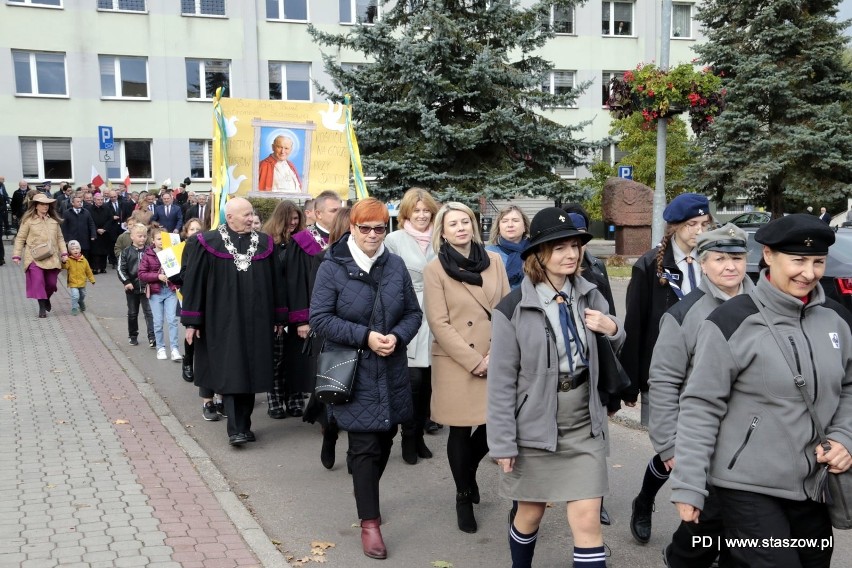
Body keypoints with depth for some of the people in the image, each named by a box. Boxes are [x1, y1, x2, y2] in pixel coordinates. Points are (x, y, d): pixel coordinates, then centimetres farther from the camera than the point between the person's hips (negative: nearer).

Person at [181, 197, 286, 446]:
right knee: (230, 373, -6)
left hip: (256, 321, 4)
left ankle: (243, 426, 18)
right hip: (223, 321, -3)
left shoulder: (263, 243, 6)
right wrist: (192, 322, -5)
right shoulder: (208, 243, -4)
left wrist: (278, 317, 10)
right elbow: (193, 283, -3)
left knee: (249, 372, 8)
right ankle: (236, 429, -2)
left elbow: (273, 283, 11)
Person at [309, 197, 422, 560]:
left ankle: (366, 497, 39)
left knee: (384, 440, 15)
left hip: (391, 371, 4)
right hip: (354, 372, -4)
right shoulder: (332, 267, -8)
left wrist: (396, 337, -13)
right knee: (364, 446, -2)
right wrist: (365, 336, -19)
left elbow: (413, 313, 7)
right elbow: (320, 318, -11)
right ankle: (369, 521, 9)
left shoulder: (396, 266, 4)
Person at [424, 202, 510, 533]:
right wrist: (474, 361, -14)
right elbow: (439, 323, -10)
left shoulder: (494, 261, 5)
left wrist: (496, 355, -7)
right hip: (456, 363, -3)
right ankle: (463, 497, 26)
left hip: (495, 361, 3)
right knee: (460, 431, 5)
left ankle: (469, 471, 36)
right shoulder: (435, 270, -5)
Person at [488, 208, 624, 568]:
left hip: (584, 427, 3)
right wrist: (503, 442, -10)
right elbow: (501, 381, -10)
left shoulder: (589, 296, 1)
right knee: (530, 513, 15)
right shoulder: (513, 309, -12)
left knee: (587, 521, 0)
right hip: (534, 428, -2)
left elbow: (613, 350, 16)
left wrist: (614, 329, -7)